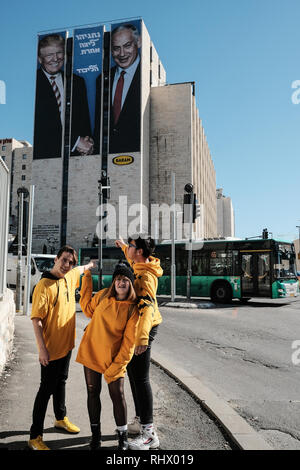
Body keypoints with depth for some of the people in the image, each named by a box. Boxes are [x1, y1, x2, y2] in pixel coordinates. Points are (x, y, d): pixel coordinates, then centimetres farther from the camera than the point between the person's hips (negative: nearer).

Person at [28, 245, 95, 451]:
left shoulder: (69, 277, 1)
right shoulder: (44, 285, -21)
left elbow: (79, 270, 27)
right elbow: (36, 319, -22)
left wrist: (90, 265, 47)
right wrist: (42, 349, -24)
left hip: (67, 344, 7)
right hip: (51, 347, -7)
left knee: (61, 382, 23)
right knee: (47, 389, 1)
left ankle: (61, 418, 42)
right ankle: (35, 436, 14)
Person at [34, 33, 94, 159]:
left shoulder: (78, 82, 16)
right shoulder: (32, 83, 0)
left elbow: (84, 119, 15)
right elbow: (39, 123, -9)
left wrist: (87, 144, -5)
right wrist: (75, 141, -13)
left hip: (73, 154, 3)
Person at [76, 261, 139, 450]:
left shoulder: (133, 309, -12)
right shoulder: (103, 295, -3)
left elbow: (129, 341, -11)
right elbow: (87, 309, 13)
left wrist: (117, 366, -15)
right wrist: (87, 279, 9)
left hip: (113, 357, -3)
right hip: (91, 351, 3)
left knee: (117, 395, 0)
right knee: (93, 392, 12)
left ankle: (123, 436, 21)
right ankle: (96, 434, 29)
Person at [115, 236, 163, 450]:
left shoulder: (145, 276, -21)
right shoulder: (141, 267, 8)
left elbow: (148, 306, -33)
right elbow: (134, 261, 35)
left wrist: (143, 336, -43)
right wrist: (123, 246, 47)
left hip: (143, 328, -11)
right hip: (134, 328, 11)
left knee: (141, 378, -8)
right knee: (134, 374, 18)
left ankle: (149, 433, 0)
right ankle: (140, 421, 30)